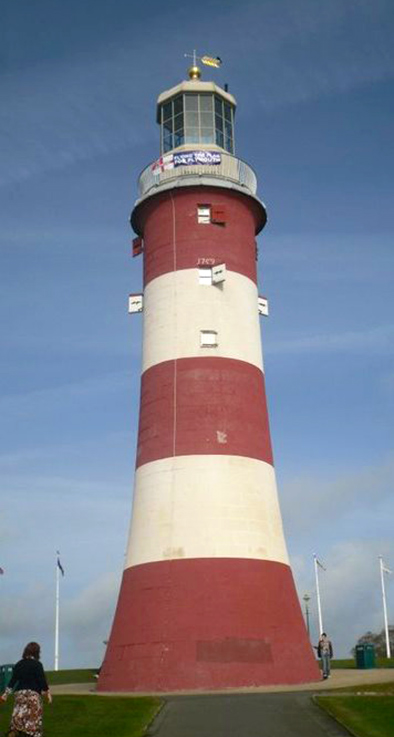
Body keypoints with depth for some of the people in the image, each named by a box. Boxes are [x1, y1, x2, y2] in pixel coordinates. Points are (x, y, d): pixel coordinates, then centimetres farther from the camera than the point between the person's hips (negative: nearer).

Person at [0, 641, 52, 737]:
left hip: (19, 693, 5)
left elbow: (13, 680, 9)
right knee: (34, 717, 1)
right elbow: (42, 680, -8)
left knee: (18, 717, 11)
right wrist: (47, 692, 2)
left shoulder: (19, 664, 8)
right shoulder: (37, 664, -8)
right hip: (33, 694, -5)